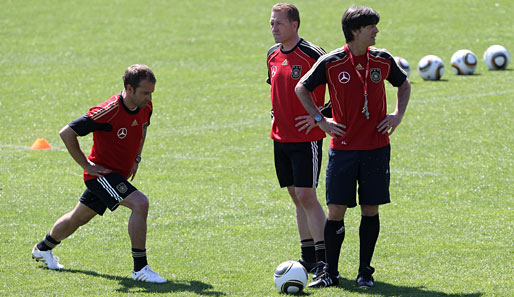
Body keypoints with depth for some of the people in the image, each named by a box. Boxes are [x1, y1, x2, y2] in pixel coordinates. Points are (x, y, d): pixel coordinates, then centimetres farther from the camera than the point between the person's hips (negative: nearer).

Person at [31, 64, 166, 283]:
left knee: (78, 218, 23)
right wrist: (86, 164, -18)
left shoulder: (146, 107, -5)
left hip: (120, 174, 8)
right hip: (102, 173, -8)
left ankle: (43, 248, 47)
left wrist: (136, 158, 11)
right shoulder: (109, 111, -28)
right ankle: (140, 268, -20)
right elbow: (67, 133, -23)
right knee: (140, 203, -26)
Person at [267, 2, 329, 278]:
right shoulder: (273, 55, 9)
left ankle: (323, 258, -5)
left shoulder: (312, 54, -14)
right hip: (281, 137, 7)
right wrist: (275, 115, 13)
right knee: (297, 196, 10)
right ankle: (308, 256, 17)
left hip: (307, 138, -7)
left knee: (307, 196, -10)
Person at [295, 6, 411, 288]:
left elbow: (403, 84, 21)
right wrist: (320, 120, 1)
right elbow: (301, 88, 8)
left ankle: (365, 271, 12)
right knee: (335, 210, -3)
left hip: (376, 147, 2)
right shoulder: (330, 62, -7)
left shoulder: (383, 60, 2)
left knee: (370, 209, 3)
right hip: (343, 147, -2)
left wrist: (398, 114, 7)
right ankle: (330, 272, 8)